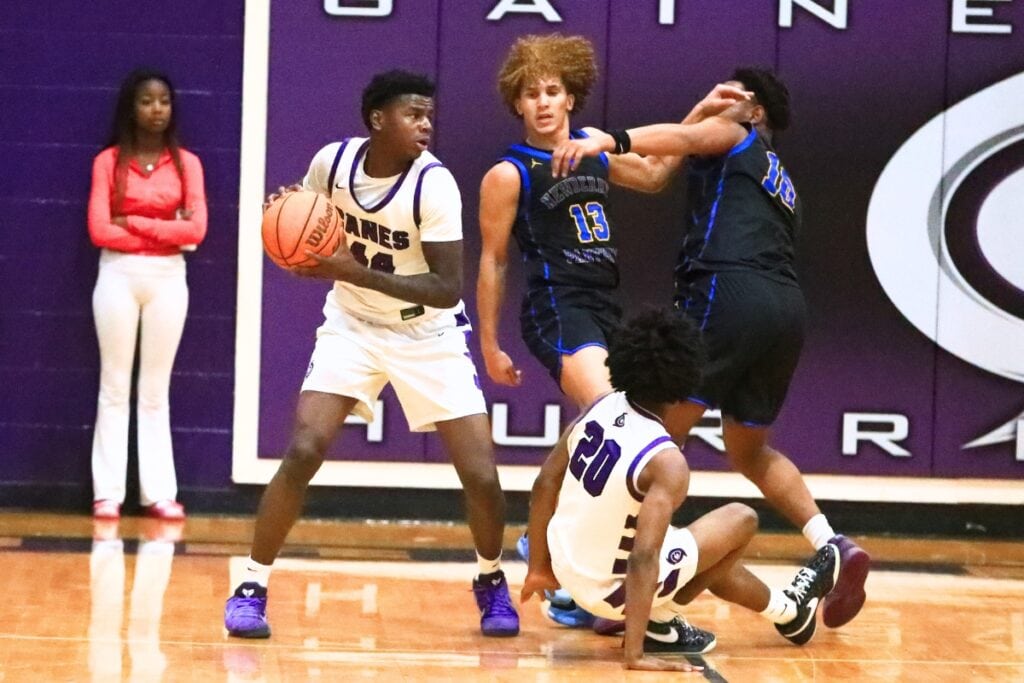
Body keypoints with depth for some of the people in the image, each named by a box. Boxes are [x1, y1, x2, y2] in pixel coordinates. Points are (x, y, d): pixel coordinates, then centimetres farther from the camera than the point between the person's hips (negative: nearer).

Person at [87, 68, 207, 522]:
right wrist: (165, 230, -9)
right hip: (118, 275, -1)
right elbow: (99, 230, -8)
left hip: (168, 278, 1)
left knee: (156, 389, 6)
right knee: (114, 386, 2)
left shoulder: (186, 163, 4)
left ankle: (158, 491, 7)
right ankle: (107, 492, 3)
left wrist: (134, 222, -10)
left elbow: (196, 230, -6)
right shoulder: (109, 161, 0)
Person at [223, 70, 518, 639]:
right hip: (352, 325, 2)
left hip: (429, 335, -2)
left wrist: (356, 273, -34)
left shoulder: (434, 184, -23)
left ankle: (492, 582, 21)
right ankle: (253, 586, -2)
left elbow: (447, 290, -27)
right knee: (304, 450, -16)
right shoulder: (332, 162, -13)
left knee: (482, 473, -8)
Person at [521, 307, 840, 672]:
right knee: (741, 520, 8)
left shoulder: (600, 408, -6)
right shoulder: (667, 461, -26)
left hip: (565, 569, 7)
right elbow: (643, 559, -32)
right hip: (610, 589, -7)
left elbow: (545, 486, 2)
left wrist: (539, 569, 11)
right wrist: (635, 655, -32)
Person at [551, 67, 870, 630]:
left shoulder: (733, 136, 13)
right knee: (749, 451, 24)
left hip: (729, 293, -8)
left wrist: (609, 140, -26)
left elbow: (684, 136, -9)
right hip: (786, 306, 8)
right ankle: (834, 548, 10)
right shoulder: (783, 190, 35)